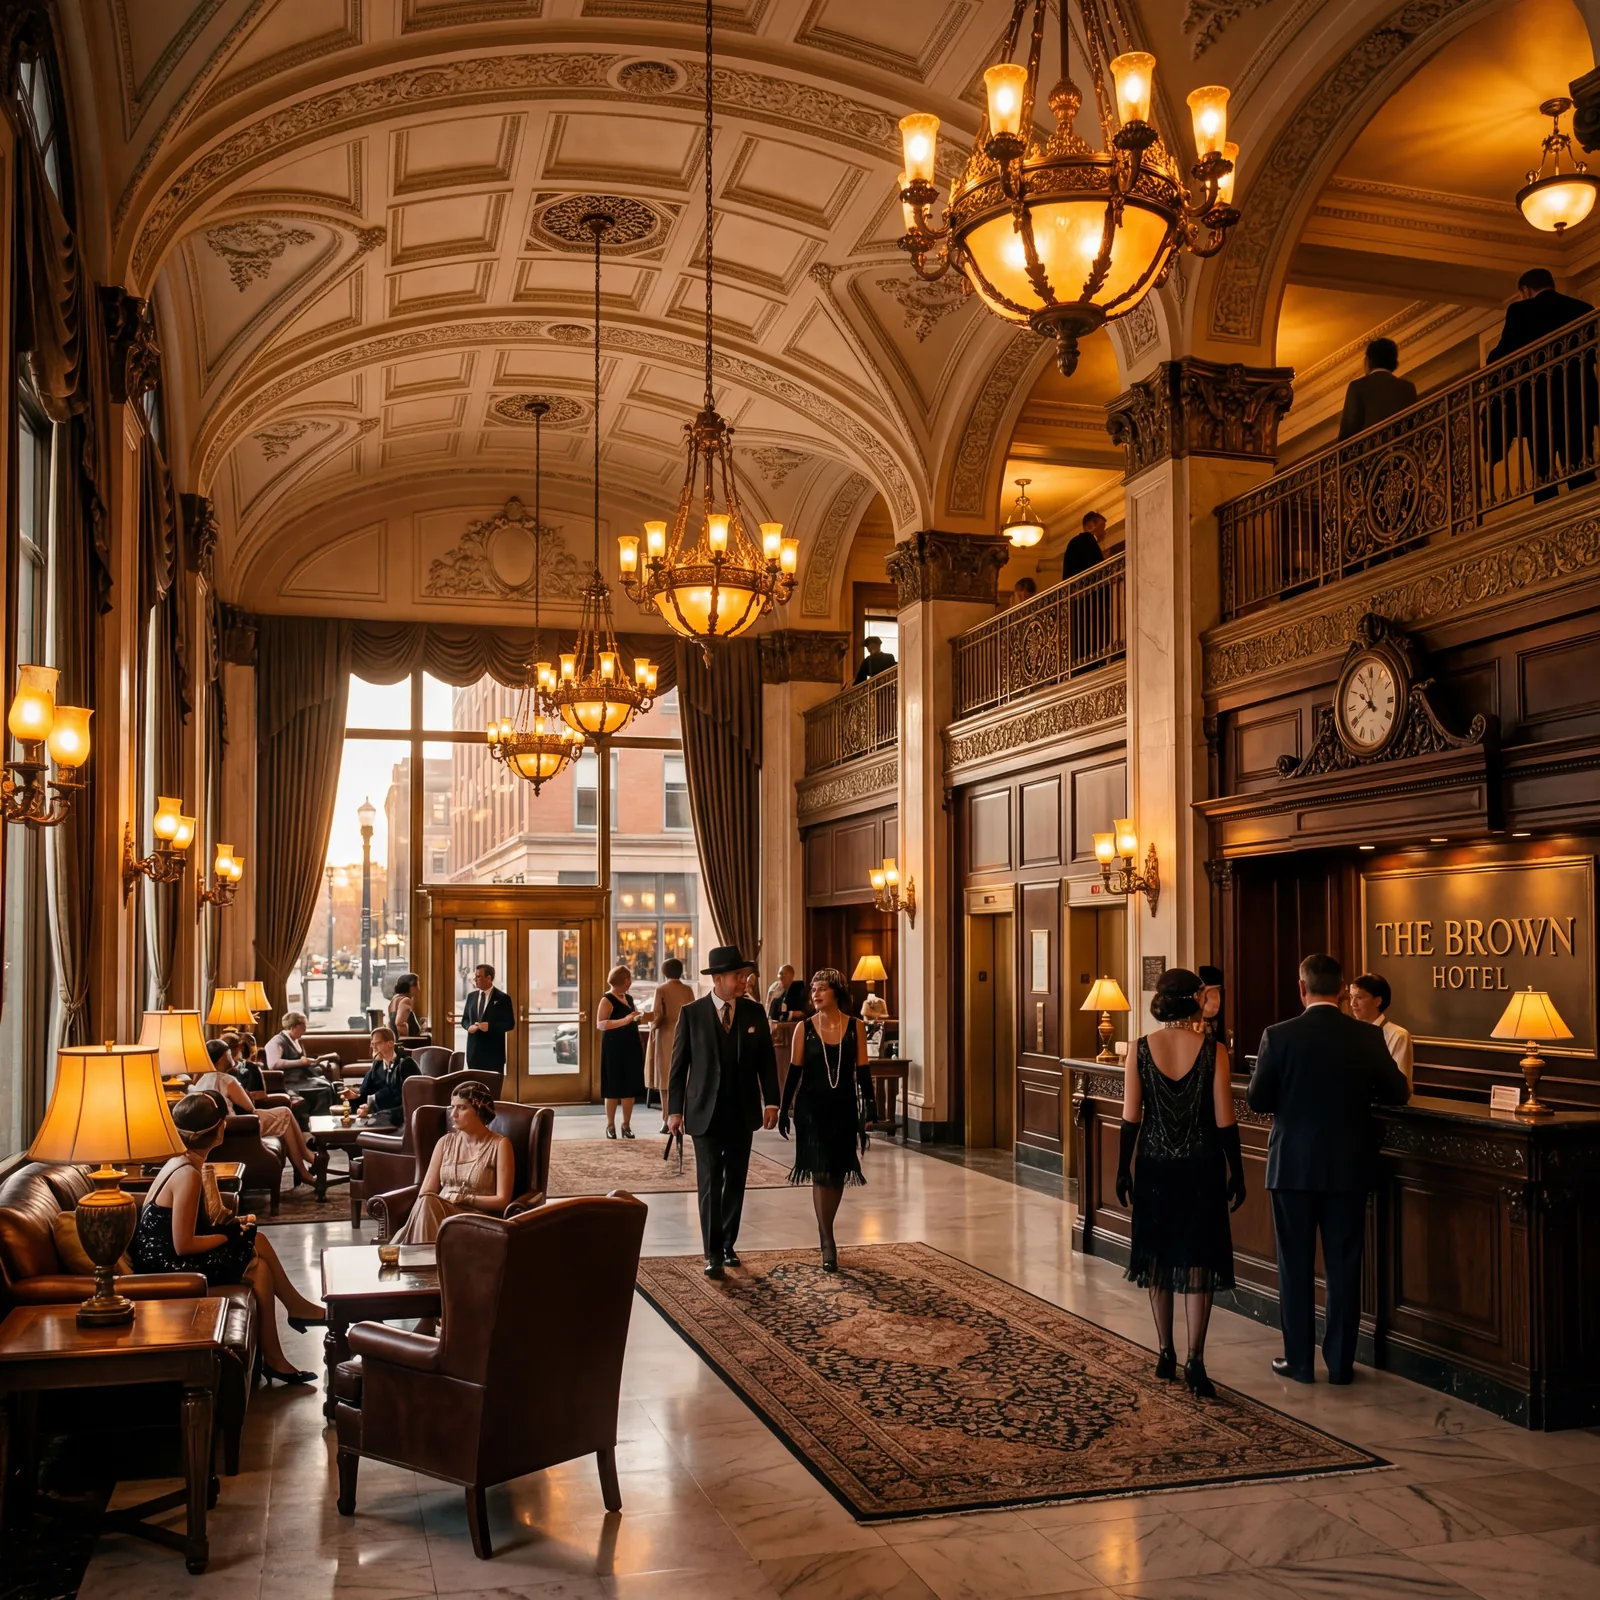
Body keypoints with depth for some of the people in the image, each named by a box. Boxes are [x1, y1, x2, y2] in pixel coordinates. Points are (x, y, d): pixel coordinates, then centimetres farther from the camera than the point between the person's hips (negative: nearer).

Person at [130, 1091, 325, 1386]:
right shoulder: (188, 1175, -24)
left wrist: (233, 1223, 0)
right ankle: (273, 1359, 9)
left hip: (163, 1254, 9)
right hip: (168, 1265, -9)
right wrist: (230, 1235, -12)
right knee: (258, 1267, -3)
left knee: (256, 1240, 8)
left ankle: (297, 1307, 19)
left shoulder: (184, 1162, 5)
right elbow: (183, 1245, -24)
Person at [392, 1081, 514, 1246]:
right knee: (426, 1204, -34)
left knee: (428, 1204, -34)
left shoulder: (499, 1145, 2)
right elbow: (425, 1193, 8)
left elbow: (502, 1200, -5)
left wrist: (461, 1198, -10)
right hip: (439, 1213, 4)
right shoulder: (445, 1142, 17)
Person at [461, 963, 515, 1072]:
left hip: (493, 1051, -4)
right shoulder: (471, 996, 10)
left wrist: (490, 1026, -19)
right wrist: (469, 1026, -6)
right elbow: (465, 1019, 17)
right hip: (474, 1050, 4)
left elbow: (509, 1024, -6)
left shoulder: (502, 998, -4)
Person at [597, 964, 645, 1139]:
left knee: (631, 1086, 4)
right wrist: (624, 1021, -27)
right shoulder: (607, 1000, -9)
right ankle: (610, 1126, 6)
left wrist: (638, 1018, 8)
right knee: (613, 1087, -2)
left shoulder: (628, 998, 15)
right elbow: (600, 1024, -20)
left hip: (631, 1047, 7)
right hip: (614, 1048, -7)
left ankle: (627, 1124, 11)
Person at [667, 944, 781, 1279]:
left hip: (743, 1111, 3)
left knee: (736, 1182, 10)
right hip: (706, 1111, -3)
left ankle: (728, 1245, 23)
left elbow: (766, 1060, 3)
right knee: (710, 1183, -4)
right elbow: (679, 1064, -3)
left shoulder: (754, 1012, 1)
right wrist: (675, 1109, -6)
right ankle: (713, 1254, 0)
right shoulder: (692, 1013, -5)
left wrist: (771, 1101, -6)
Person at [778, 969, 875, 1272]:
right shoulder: (804, 1028, -1)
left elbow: (863, 1071, 2)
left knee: (837, 1174, 9)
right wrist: (783, 1109, 1)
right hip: (811, 1107, -2)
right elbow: (794, 1071, 2)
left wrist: (869, 1109, -3)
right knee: (820, 1173, -7)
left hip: (844, 1109, 2)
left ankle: (825, 1233, 27)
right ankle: (828, 1245, -6)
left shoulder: (856, 1027, 0)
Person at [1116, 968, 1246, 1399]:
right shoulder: (1213, 1050, -9)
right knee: (1197, 1262, 3)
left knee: (1158, 1258, 14)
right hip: (1201, 1168, -2)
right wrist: (1236, 1172, 3)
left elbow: (1130, 1117, -3)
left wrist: (1122, 1169, 7)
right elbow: (1224, 1121, -8)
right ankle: (1195, 1361, -4)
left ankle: (1166, 1355, 22)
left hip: (1155, 1166, 2)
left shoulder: (1142, 1049, -5)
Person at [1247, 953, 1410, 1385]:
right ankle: (1341, 1362, 16)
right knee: (1343, 1266, 10)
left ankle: (1298, 1360, 14)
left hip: (1292, 1166, -2)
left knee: (1295, 1265, 8)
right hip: (1348, 1167, 2)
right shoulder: (1367, 1037, -6)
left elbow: (1257, 1099, -6)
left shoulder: (1279, 1036, -12)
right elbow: (1398, 1093, 3)